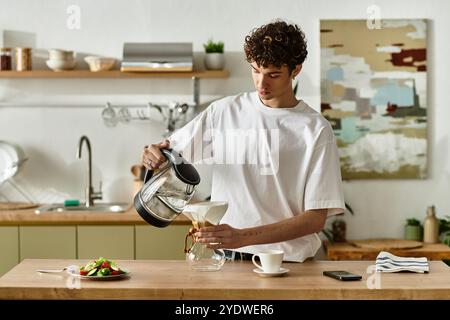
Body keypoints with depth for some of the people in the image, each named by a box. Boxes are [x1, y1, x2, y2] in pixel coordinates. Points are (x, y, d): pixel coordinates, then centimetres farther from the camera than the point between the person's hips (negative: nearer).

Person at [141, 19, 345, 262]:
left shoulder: (315, 129, -2)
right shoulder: (224, 111, 8)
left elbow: (316, 218, -7)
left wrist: (243, 237, -18)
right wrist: (153, 153, -5)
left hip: (290, 262, -2)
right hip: (226, 259, 2)